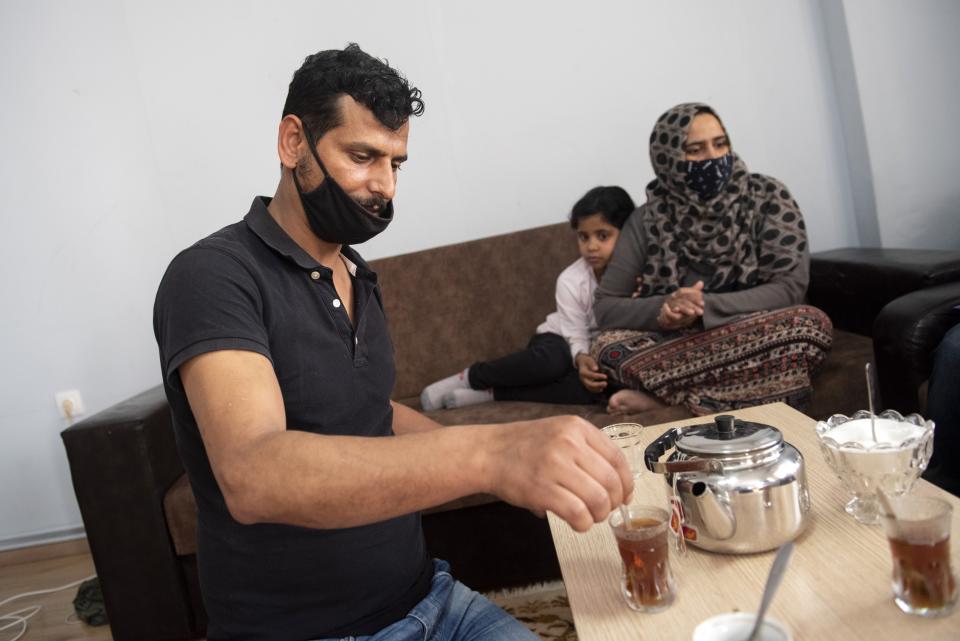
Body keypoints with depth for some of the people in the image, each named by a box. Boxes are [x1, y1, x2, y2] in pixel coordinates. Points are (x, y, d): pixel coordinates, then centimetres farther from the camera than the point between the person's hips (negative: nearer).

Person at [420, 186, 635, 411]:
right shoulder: (571, 280, -17)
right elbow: (576, 337, -18)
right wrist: (581, 358, -41)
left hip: (601, 350, 2)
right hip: (559, 341, -2)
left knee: (592, 385, -35)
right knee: (552, 361, -40)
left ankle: (489, 393, -31)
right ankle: (467, 378, -22)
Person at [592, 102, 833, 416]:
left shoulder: (768, 198, -3)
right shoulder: (649, 220, -1)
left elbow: (790, 288, -11)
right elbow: (605, 307, -2)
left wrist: (704, 308, -24)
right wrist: (662, 310, -23)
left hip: (756, 343, 1)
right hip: (678, 344, 0)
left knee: (811, 323, -31)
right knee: (607, 346, -25)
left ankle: (660, 393, -23)